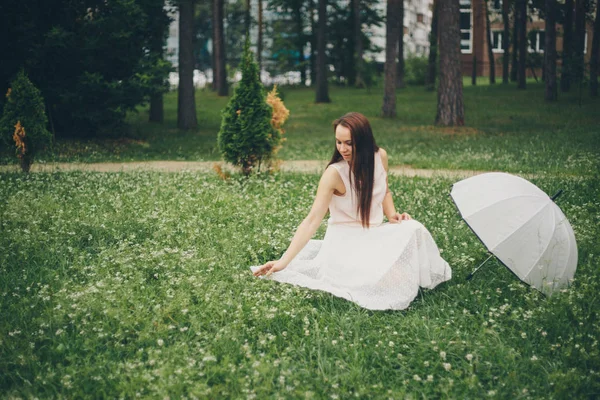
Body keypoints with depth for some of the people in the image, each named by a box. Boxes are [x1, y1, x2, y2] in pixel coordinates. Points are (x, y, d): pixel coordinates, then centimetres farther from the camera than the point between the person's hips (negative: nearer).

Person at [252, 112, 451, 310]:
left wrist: (392, 215, -5)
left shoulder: (380, 157, -4)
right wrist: (284, 261, -34)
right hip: (346, 241, -5)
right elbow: (312, 220, -25)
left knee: (413, 229, -25)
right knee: (374, 276, -33)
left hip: (376, 234, 5)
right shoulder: (334, 173, -21)